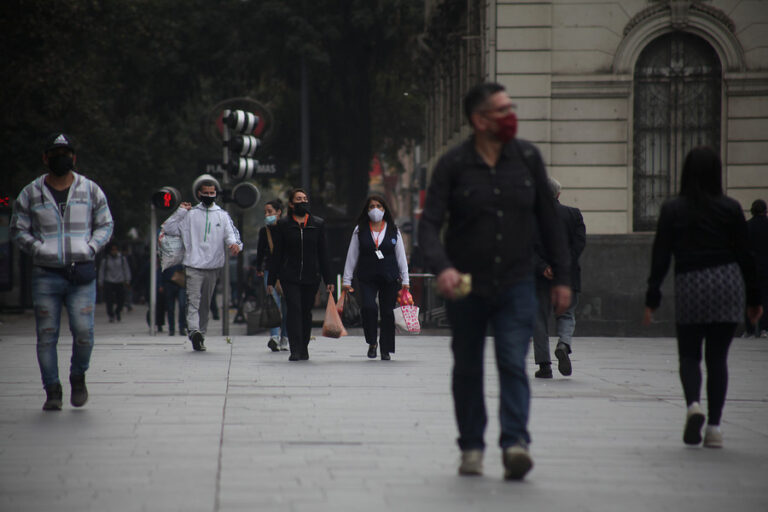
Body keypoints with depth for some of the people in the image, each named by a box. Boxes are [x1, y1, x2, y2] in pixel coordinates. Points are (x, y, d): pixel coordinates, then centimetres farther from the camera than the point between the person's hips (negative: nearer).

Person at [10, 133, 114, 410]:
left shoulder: (91, 191, 8)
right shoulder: (30, 194, 6)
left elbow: (105, 224, 14)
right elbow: (18, 229, 9)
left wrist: (91, 248, -3)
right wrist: (39, 250, -6)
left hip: (81, 274, 0)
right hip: (45, 274, 0)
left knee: (83, 332, -9)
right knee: (46, 335, -1)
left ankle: (78, 377, 16)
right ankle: (52, 390, 8)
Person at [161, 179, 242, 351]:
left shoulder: (223, 215, 12)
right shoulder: (190, 214, 7)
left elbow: (231, 233, 1)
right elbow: (168, 229, 4)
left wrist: (235, 244, -21)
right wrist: (180, 211, -4)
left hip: (213, 266, 2)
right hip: (193, 265, -2)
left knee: (205, 303, 8)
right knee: (193, 299, -17)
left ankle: (201, 334, 13)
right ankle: (194, 330, -31)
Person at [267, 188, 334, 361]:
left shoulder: (318, 224, 8)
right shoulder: (283, 224, 3)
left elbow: (322, 253, 9)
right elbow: (277, 254, 5)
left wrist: (328, 279, 6)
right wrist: (271, 280, 2)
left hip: (311, 276, 2)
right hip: (290, 276, -2)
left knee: (306, 311, 7)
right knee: (294, 308, -14)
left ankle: (303, 348, 21)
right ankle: (295, 351, -18)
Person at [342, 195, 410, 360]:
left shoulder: (393, 230, 8)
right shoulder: (360, 230, 6)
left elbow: (401, 256, 10)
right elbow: (352, 256, 8)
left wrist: (405, 280, 6)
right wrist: (347, 280, 4)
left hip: (390, 278, 1)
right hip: (367, 278, -1)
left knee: (388, 312, 2)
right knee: (368, 306, -21)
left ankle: (386, 350, 13)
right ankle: (372, 343, -3)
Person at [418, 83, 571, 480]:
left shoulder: (527, 157, 1)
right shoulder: (453, 165, -8)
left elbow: (548, 220, 8)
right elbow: (429, 224, -13)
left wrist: (562, 276, 6)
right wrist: (441, 267, -32)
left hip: (515, 284, 1)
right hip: (466, 285, -1)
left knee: (513, 363, -14)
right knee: (467, 369, 10)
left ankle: (515, 443, -23)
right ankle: (471, 448, 24)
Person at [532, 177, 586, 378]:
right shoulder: (573, 214, 3)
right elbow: (580, 242, -6)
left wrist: (542, 268, -14)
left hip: (539, 278, -1)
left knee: (539, 320, 7)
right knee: (566, 315, 12)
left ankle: (544, 365, 4)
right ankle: (564, 345, -18)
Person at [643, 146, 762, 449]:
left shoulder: (672, 209, 0)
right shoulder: (730, 208, 2)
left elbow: (660, 256, -1)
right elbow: (744, 255, 4)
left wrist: (652, 299, 3)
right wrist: (754, 297, 11)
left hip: (690, 287, -1)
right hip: (728, 284, 1)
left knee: (689, 355, 11)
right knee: (718, 357, 7)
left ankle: (693, 404, -18)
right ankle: (714, 427, 2)